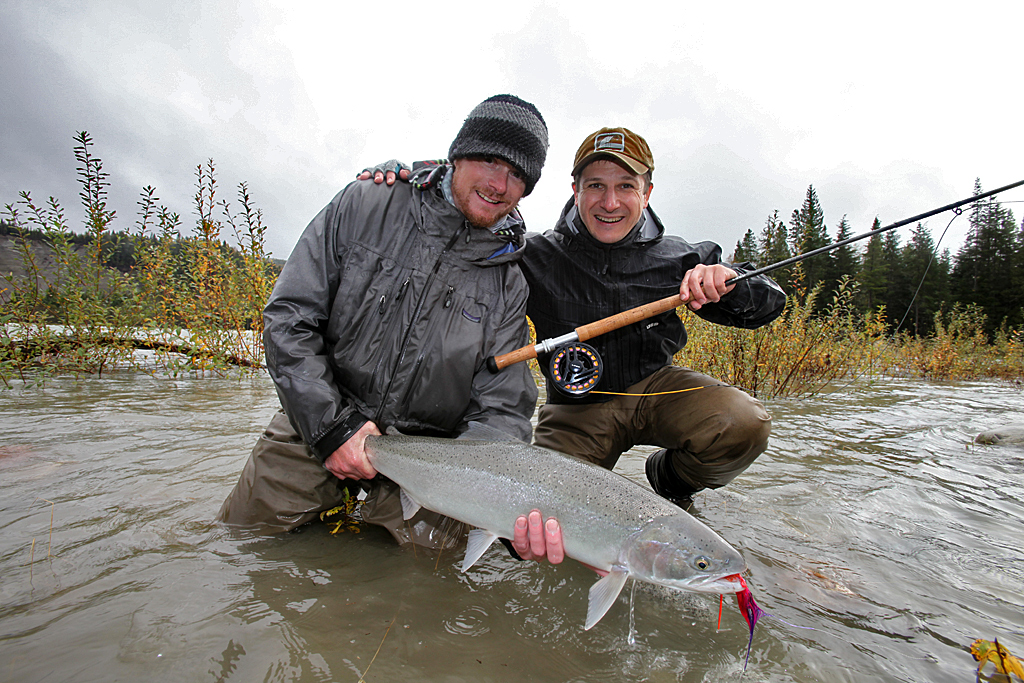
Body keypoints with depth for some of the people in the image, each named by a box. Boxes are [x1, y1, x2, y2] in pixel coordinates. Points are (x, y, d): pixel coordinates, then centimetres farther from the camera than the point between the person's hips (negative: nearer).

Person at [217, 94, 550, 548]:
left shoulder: (508, 285, -4)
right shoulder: (364, 206, -6)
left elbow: (500, 410, -7)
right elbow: (288, 317, -7)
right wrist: (330, 424, -16)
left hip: (424, 461, 1)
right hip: (315, 428, 0)